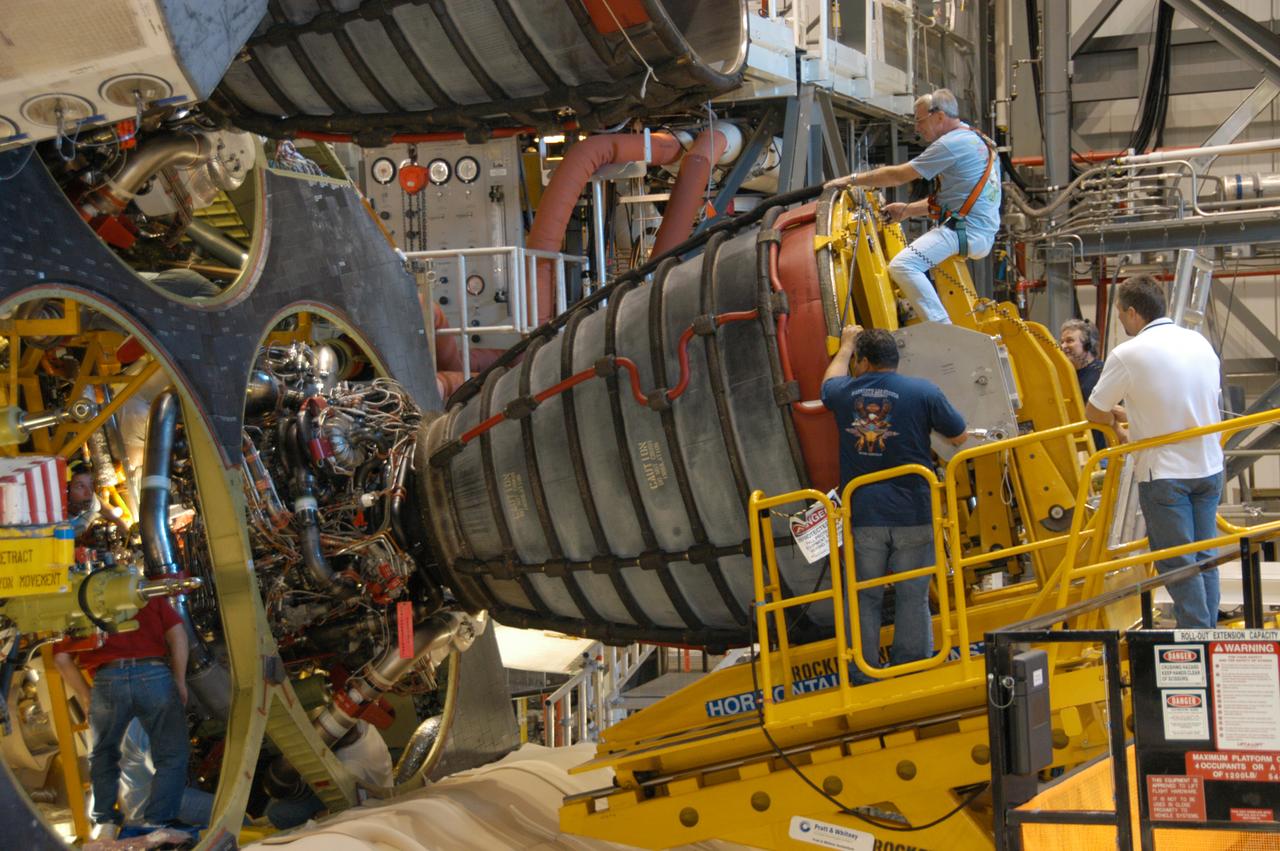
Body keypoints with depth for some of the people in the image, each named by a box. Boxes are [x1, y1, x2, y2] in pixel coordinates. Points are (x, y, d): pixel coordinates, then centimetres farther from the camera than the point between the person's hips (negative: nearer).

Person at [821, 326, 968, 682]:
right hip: (912, 515, -1)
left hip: (861, 515, 1)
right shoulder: (923, 392, -5)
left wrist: (847, 345, 44)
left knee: (865, 599, 10)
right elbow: (960, 436, 6)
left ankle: (865, 676, 15)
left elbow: (831, 379, 28)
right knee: (913, 599, 6)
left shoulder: (845, 394, 2)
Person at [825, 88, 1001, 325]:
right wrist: (907, 210, 19)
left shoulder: (952, 143, -13)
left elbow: (898, 175, -10)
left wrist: (852, 179, -1)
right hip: (981, 233, 11)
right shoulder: (975, 139, 20)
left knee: (902, 266, -24)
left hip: (964, 230, -11)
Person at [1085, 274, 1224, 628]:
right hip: (1209, 467, 6)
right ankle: (1208, 633, 17)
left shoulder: (1128, 355, -14)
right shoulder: (1200, 343, 5)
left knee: (1177, 563, 1)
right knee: (1204, 558, 14)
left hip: (1164, 473, -6)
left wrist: (1115, 423, 18)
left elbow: (1093, 412, -5)